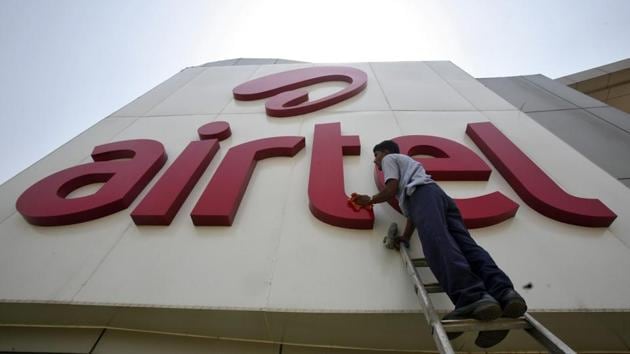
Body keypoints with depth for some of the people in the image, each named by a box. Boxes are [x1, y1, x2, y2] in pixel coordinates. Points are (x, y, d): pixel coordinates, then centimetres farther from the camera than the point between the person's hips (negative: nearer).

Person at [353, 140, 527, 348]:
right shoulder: (407, 164, 46)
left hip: (423, 194, -8)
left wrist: (370, 200, 24)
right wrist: (406, 236, 23)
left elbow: (391, 190, 4)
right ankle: (504, 293, -35)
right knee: (466, 245, -13)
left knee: (437, 242, -30)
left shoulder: (390, 159, 24)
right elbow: (414, 208, 33)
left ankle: (473, 298, -50)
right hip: (438, 194, 9)